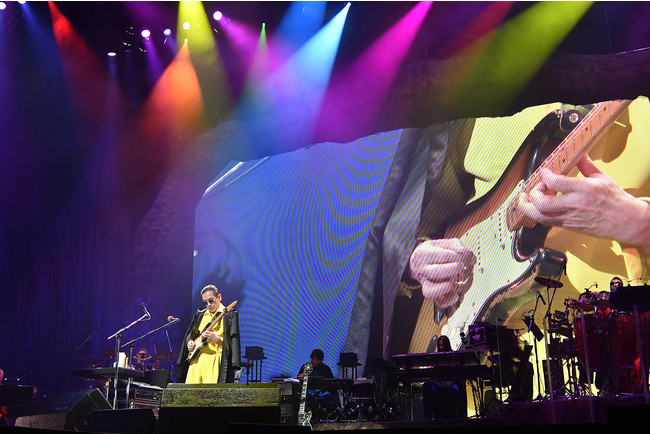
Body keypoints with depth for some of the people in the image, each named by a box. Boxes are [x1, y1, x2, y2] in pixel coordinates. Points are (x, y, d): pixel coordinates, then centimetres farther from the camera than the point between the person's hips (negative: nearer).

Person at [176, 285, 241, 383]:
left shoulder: (229, 315, 4)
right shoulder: (200, 315, 19)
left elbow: (233, 341, -2)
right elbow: (189, 335, 26)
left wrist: (217, 339, -17)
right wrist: (190, 342, 4)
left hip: (214, 360, -5)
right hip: (197, 359, 5)